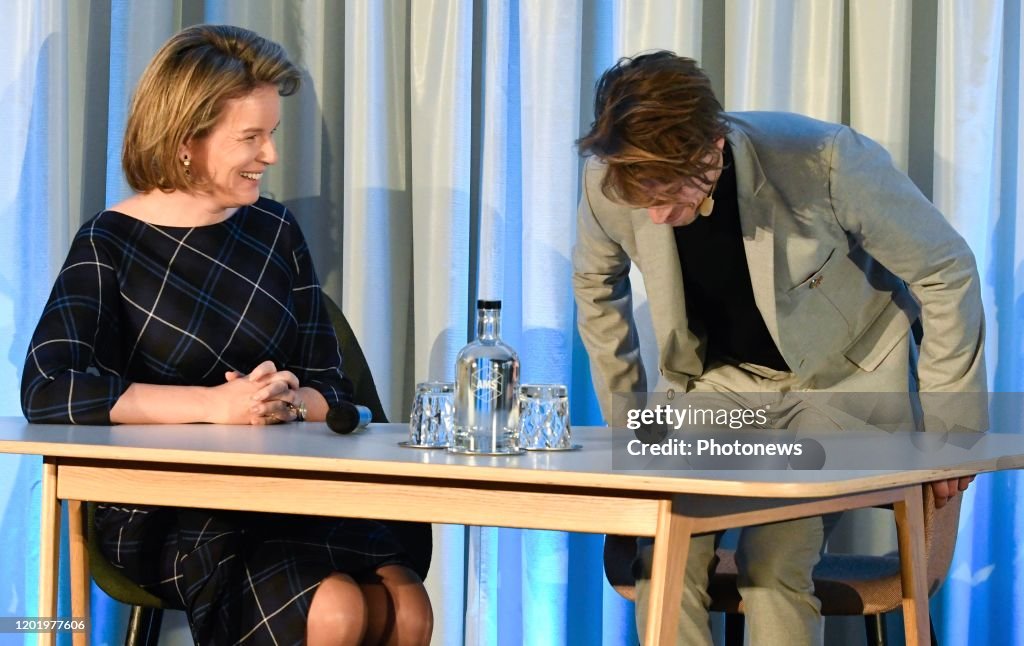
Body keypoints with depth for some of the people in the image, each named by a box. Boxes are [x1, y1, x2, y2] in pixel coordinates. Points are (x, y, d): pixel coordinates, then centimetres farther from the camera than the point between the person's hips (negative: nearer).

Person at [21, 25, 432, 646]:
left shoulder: (274, 229, 12)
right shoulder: (113, 244, -2)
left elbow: (330, 387, 12)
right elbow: (48, 388, -19)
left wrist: (289, 403, -14)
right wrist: (217, 404, -24)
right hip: (165, 503, -4)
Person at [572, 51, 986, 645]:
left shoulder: (828, 161, -30)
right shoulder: (610, 184, -18)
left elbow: (946, 272, -15)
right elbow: (596, 286, 7)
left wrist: (949, 428, -11)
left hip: (839, 381, -4)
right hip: (718, 382, 4)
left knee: (772, 564, -24)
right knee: (663, 560, -18)